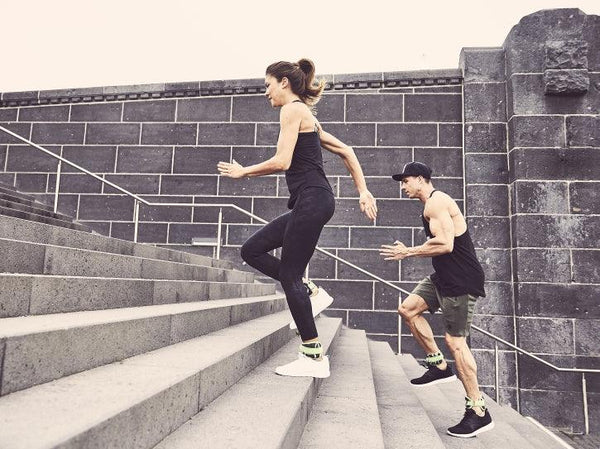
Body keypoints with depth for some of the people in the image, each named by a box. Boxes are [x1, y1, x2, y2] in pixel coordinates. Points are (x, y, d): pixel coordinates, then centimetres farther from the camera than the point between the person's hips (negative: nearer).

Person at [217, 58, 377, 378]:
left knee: (289, 276, -5)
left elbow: (282, 161, -15)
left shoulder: (292, 110, -4)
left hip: (311, 199, -10)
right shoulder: (307, 115, 24)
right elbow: (345, 150, 22)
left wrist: (243, 171, 0)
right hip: (312, 202, 10)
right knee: (252, 250, 11)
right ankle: (307, 292, 12)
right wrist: (363, 191, 18)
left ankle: (314, 358, 3)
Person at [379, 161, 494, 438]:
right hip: (444, 277, 10)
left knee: (455, 341, -6)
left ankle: (479, 412, 6)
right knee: (408, 309, 9)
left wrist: (408, 252, -14)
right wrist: (409, 251, 10)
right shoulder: (434, 204, 17)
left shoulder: (435, 202, -15)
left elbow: (445, 245, -25)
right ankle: (439, 366, 17)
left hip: (462, 280, -10)